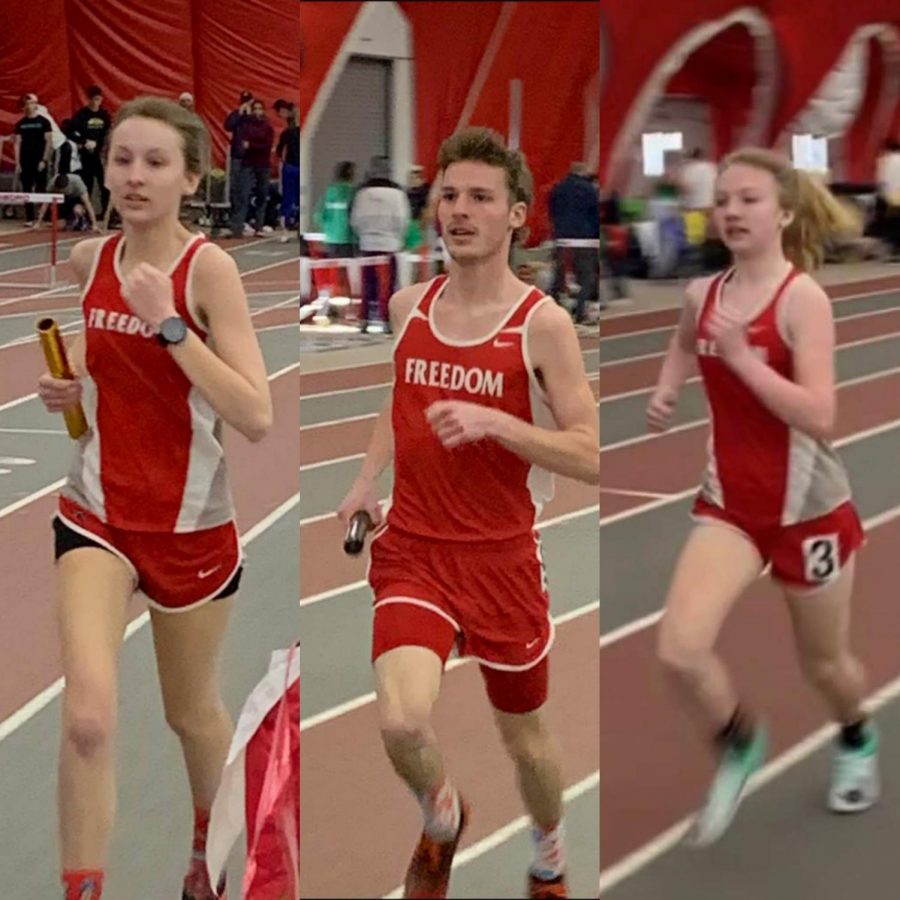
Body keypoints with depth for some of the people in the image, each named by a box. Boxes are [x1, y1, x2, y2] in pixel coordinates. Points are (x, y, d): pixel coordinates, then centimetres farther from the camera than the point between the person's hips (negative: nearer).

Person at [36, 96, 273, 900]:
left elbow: (257, 419, -24)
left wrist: (169, 324, -30)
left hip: (192, 524, -2)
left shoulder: (209, 267, -15)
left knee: (191, 712, 19)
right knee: (88, 717, -20)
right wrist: (71, 386, 3)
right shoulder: (89, 259, -2)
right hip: (97, 511, 2)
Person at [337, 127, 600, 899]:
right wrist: (367, 480, 9)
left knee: (525, 738, 15)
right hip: (413, 552, 2)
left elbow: (592, 458, -15)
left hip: (501, 559, -2)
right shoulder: (408, 306, 2)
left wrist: (492, 420, -27)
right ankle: (442, 818, 15)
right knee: (401, 723, -21)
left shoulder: (542, 323, -11)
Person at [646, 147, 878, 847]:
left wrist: (742, 357, -31)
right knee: (680, 650, -18)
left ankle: (858, 743, 52)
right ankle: (739, 744, 12)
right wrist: (665, 395, 6)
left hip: (808, 506, -3)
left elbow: (820, 418, -26)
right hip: (730, 503, 4)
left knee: (825, 663, 17)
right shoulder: (702, 294, -3)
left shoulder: (803, 297, -18)